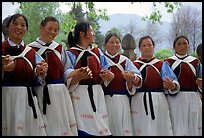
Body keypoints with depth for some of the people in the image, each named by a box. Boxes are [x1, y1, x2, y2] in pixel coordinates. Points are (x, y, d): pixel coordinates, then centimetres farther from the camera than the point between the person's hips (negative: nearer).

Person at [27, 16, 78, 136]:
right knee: (46, 127, -5)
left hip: (60, 93, 4)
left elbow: (66, 71, 14)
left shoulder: (60, 48, 15)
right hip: (41, 94, -4)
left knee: (63, 127, 2)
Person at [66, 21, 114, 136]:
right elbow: (68, 81, -7)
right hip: (80, 96, -5)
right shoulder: (71, 54, -1)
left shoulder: (98, 52, 15)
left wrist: (108, 77, -4)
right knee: (84, 129, -9)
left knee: (100, 128, 0)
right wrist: (78, 77, -26)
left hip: (97, 95, 5)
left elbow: (104, 76, 18)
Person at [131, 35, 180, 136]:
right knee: (142, 131, -1)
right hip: (139, 103, 0)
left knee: (160, 129, -1)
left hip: (159, 103, 1)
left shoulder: (162, 65, 12)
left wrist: (171, 86, -24)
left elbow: (172, 84, -2)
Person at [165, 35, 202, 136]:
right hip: (174, 99, -2)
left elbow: (200, 83, 10)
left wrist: (200, 83, -12)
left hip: (193, 99, 2)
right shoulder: (168, 62, 9)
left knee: (193, 128, 2)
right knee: (177, 129, -5)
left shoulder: (195, 62, 13)